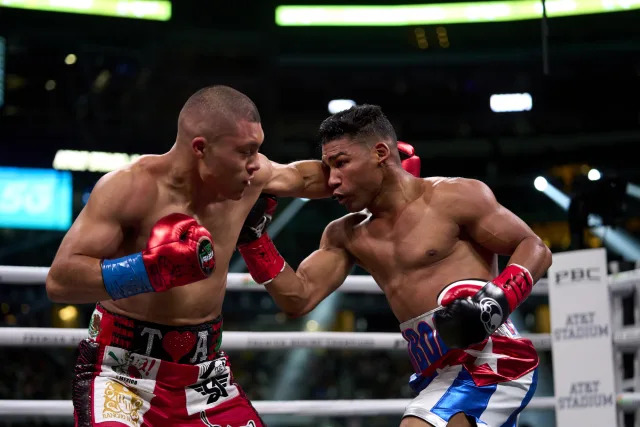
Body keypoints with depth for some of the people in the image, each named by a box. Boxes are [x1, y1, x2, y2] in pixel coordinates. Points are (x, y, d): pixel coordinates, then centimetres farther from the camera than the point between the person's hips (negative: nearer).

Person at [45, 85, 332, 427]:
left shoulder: (248, 176, -1)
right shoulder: (130, 188, -20)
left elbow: (302, 176, 23)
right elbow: (58, 281, -25)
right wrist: (150, 270, -36)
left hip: (205, 373, 6)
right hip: (123, 371, -6)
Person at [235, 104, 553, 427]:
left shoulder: (453, 198, -6)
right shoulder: (346, 235, 14)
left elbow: (535, 249, -4)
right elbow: (298, 299, 8)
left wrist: (495, 302, -21)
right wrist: (253, 233, 0)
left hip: (487, 365, -8)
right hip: (440, 376, 9)